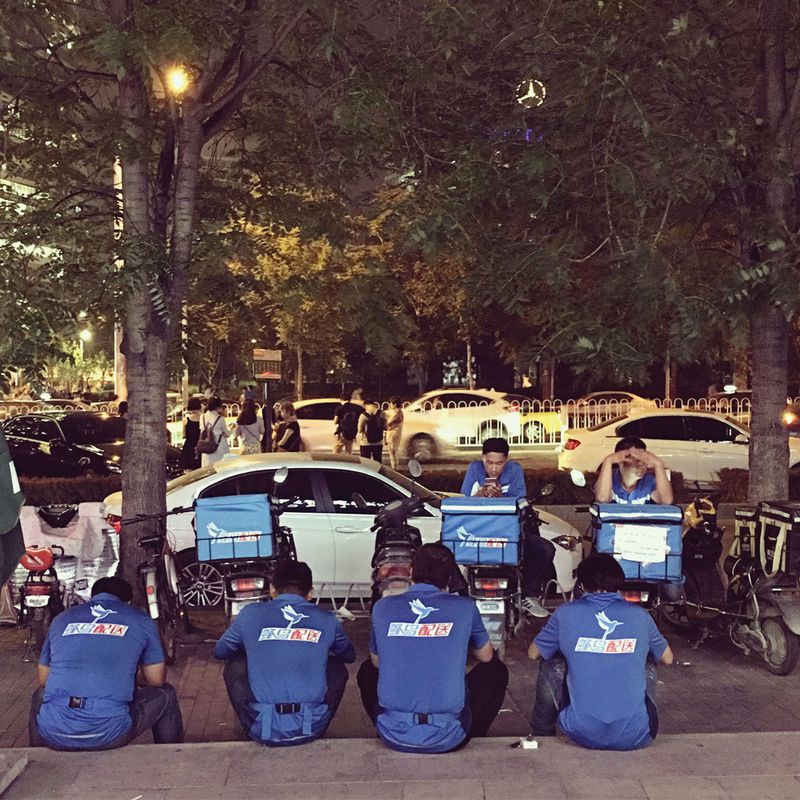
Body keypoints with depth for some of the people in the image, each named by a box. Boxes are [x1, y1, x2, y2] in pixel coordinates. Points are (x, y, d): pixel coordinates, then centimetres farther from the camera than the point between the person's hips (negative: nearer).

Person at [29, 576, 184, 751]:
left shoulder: (61, 618, 19)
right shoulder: (141, 620, 12)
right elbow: (157, 681, 17)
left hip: (53, 734, 3)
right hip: (109, 733, -3)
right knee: (165, 695, 24)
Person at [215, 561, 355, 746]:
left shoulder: (250, 614, 4)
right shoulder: (326, 619, 6)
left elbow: (220, 651, 21)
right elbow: (349, 655, 25)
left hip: (263, 731, -1)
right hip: (311, 728, 1)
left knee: (235, 665, 23)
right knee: (337, 667, 25)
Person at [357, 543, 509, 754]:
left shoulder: (382, 607, 1)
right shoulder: (464, 607, -2)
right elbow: (486, 656, 16)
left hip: (394, 736, 2)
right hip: (447, 739, -2)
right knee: (496, 670, 22)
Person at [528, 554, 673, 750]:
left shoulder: (566, 614, -1)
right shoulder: (640, 616, 4)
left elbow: (533, 653, 14)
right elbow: (667, 658, 22)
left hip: (584, 734, -2)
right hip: (635, 737, 2)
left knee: (552, 668, 20)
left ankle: (541, 735, 35)